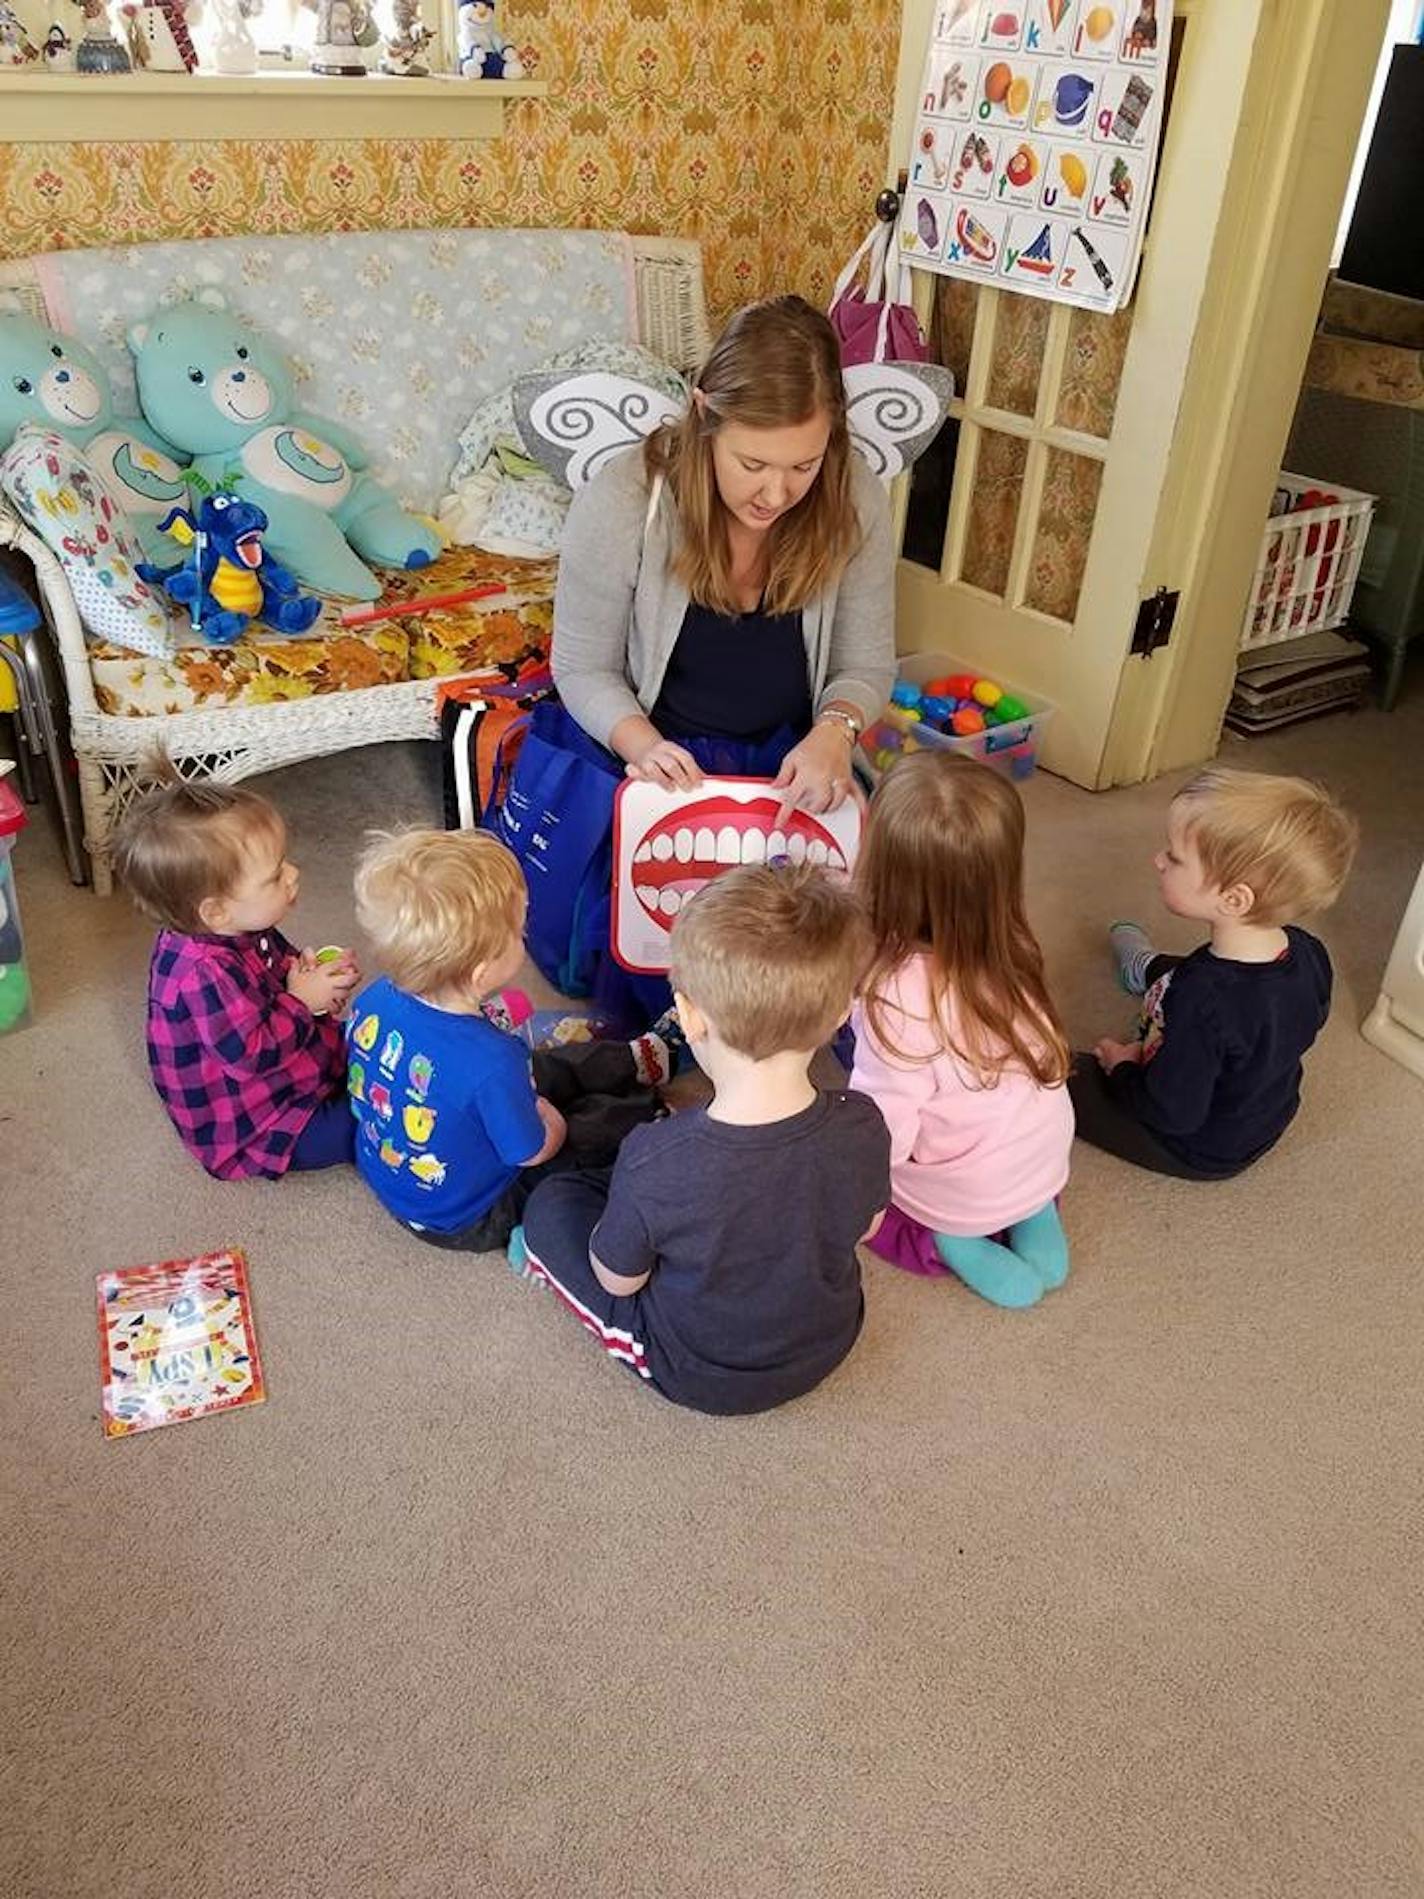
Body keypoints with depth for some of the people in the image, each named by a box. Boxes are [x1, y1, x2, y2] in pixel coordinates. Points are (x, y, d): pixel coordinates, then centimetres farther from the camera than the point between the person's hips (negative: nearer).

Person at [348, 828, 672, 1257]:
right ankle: (650, 1109, 46)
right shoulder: (491, 1062, -43)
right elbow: (532, 1152, -26)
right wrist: (550, 1120, -2)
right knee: (602, 1116, 13)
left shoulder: (372, 1001, -22)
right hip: (466, 1220, -6)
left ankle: (633, 1062, 47)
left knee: (548, 1066, 22)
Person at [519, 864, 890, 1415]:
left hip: (697, 1377, -4)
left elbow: (618, 1280, -18)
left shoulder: (654, 1162, -38)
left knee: (551, 1204, 12)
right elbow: (865, 1226, -5)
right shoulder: (863, 1128, -28)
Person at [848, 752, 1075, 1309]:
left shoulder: (900, 996, -34)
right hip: (1045, 1166, 5)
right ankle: (1032, 1218, 17)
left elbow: (880, 1140, -29)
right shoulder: (1007, 948, -16)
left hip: (957, 1198, -5)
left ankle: (944, 1244, 3)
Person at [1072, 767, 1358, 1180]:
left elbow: (1172, 1114, -32)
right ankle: (1146, 970, 57)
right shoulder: (1308, 953, -19)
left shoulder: (1201, 1003, -41)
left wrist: (1123, 1068, -13)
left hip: (1199, 1154, -7)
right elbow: (1310, 1023, 4)